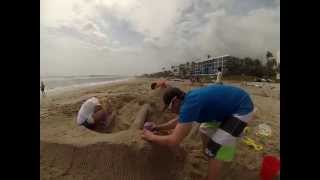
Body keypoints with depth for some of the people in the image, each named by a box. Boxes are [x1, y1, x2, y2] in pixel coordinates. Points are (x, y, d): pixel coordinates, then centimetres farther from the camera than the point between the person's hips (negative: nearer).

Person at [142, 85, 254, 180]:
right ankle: (208, 152, 46)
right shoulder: (190, 99, -1)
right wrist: (158, 127, 14)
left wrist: (151, 137, -13)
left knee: (215, 150, -6)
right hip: (228, 107, 9)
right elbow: (178, 121, 16)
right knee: (205, 130, 21)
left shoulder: (190, 104, -30)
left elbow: (173, 141, -30)